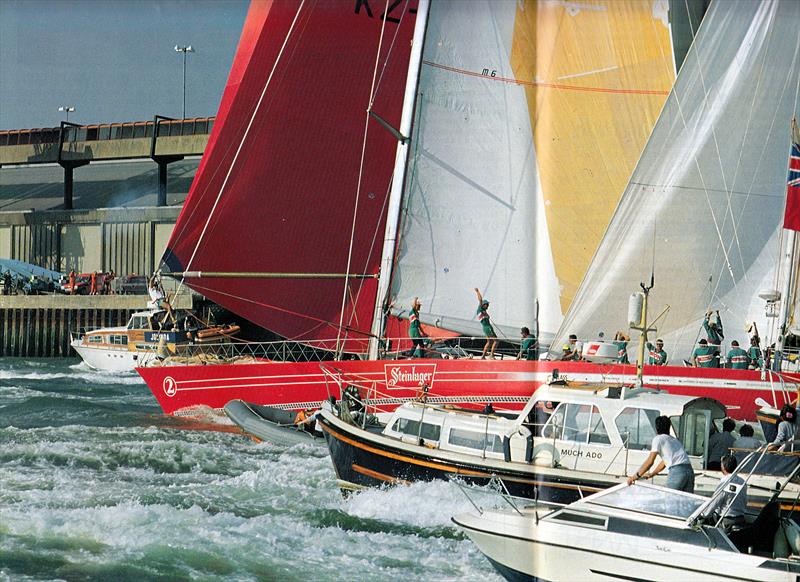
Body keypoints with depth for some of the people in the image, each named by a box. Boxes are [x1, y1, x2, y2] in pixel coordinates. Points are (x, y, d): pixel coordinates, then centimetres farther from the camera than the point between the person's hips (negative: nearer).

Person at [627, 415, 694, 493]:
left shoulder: (658, 439, 5)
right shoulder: (674, 440, 29)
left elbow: (650, 461, -2)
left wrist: (636, 476, 3)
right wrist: (652, 474, 44)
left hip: (677, 471, -7)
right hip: (689, 470, 7)